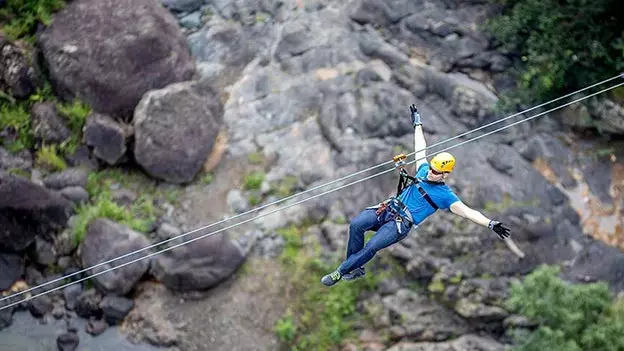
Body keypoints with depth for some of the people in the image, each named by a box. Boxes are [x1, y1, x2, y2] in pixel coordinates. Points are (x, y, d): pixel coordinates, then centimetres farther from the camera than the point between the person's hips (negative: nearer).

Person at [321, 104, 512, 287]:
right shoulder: (424, 170, 12)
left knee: (371, 247, -28)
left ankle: (340, 272, -15)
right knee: (356, 225, -20)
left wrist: (491, 224, -24)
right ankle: (356, 269, -9)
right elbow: (421, 149, 25)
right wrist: (417, 123, 37)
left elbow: (468, 212, -10)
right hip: (389, 209, 6)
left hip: (401, 223, -6)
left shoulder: (445, 195, -3)